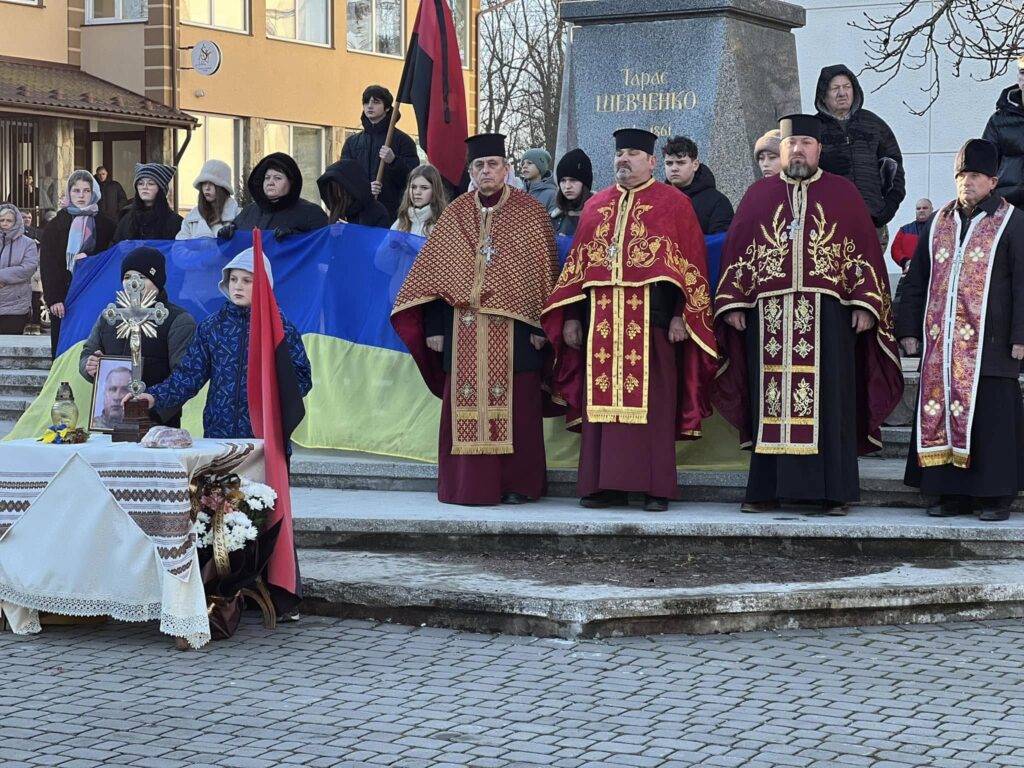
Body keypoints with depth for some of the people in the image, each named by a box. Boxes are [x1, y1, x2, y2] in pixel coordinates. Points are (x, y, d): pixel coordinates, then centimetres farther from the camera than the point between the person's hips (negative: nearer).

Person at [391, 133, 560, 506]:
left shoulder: (530, 212, 3)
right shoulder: (455, 214, 10)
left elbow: (545, 271, 3)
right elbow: (434, 272, 9)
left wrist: (542, 325, -4)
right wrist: (435, 328, 2)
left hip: (514, 328, -2)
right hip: (464, 326, 2)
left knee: (515, 404, -1)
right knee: (465, 405, 1)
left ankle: (516, 483, 7)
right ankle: (468, 484, 9)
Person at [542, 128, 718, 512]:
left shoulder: (673, 204, 5)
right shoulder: (596, 206, 18)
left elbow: (690, 263, 0)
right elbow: (577, 264, 18)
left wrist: (681, 315, -9)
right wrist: (571, 317, 11)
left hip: (651, 317, -4)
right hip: (602, 320, 4)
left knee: (650, 402, -5)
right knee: (602, 401, 1)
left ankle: (656, 487, -1)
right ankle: (605, 485, 5)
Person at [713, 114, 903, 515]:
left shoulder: (844, 194, 9)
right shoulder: (757, 195, 13)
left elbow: (865, 252, 5)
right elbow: (736, 252, 11)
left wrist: (866, 304, -4)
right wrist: (732, 303, 2)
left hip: (827, 314, -1)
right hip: (769, 315, 1)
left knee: (829, 402, -3)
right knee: (772, 402, 1)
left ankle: (833, 492, 1)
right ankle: (767, 489, 6)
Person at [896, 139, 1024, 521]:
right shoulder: (940, 223, 15)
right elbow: (916, 280, 17)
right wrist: (908, 329, 10)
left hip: (989, 344, -4)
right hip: (941, 343, 4)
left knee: (991, 417, -3)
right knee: (941, 413, 3)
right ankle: (951, 492, 10)